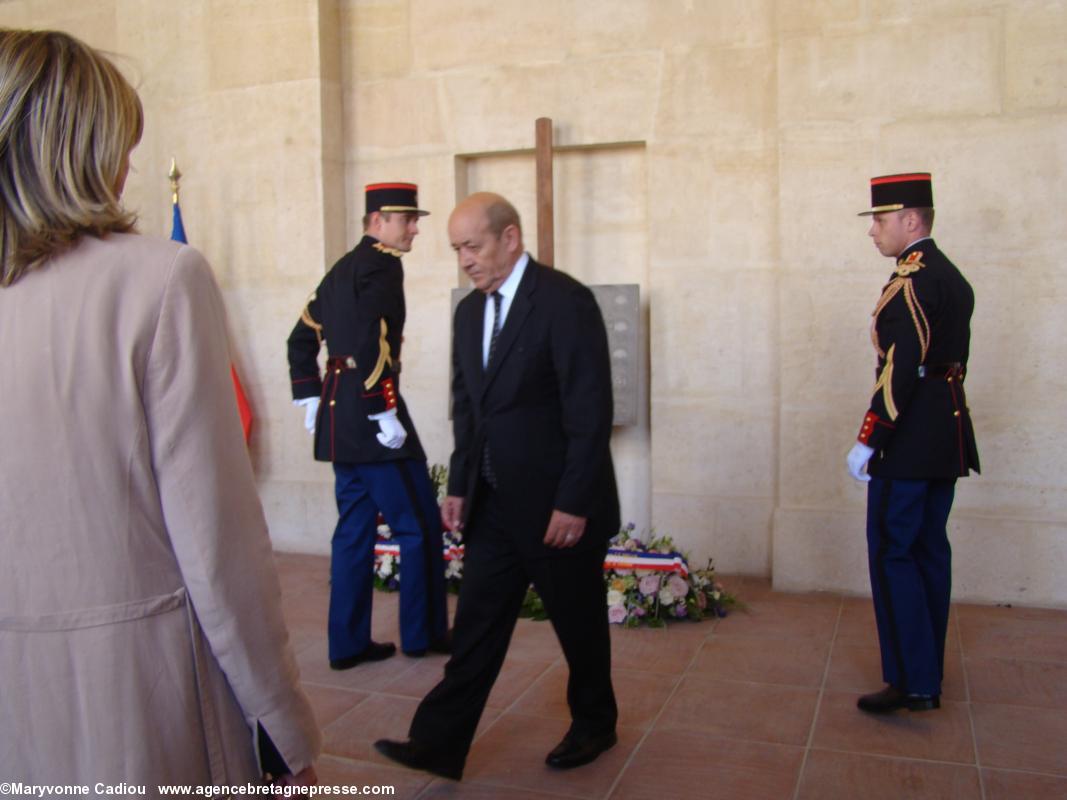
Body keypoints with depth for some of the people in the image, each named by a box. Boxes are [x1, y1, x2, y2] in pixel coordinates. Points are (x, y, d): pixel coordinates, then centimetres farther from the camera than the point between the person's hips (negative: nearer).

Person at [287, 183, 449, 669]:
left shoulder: (341, 270, 17)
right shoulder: (382, 265, -11)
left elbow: (302, 340, 20)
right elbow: (372, 342, -24)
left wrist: (312, 402, 19)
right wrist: (385, 413, -20)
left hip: (339, 424, 9)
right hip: (371, 421, -9)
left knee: (355, 529, 13)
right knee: (420, 526, 3)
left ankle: (348, 642, 20)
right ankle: (423, 633, 14)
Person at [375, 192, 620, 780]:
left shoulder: (565, 300, -15)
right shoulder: (469, 311, 9)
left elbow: (591, 410, -18)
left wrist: (573, 503, -18)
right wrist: (459, 486, 9)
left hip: (560, 507, -6)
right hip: (494, 504, 6)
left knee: (578, 623, 12)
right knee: (475, 625, 8)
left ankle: (594, 723, 34)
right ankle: (439, 743, 16)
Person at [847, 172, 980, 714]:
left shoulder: (911, 279, -15)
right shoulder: (952, 277, 15)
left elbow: (901, 367, -22)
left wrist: (868, 440, -20)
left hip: (909, 440, -10)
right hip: (947, 439, 10)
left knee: (893, 555, -4)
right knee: (930, 552, 14)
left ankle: (912, 682, 0)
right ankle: (928, 674, 23)